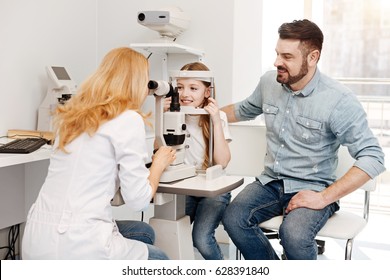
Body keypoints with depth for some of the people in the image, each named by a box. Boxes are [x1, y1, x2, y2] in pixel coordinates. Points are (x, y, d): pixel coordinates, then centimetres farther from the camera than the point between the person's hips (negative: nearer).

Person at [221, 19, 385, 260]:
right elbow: (244, 110, 25)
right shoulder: (269, 82, 2)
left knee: (294, 234, -34)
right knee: (233, 219, -22)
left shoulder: (339, 100, -16)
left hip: (311, 188, -5)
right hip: (271, 183, 5)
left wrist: (324, 197, -23)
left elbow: (373, 158, -18)